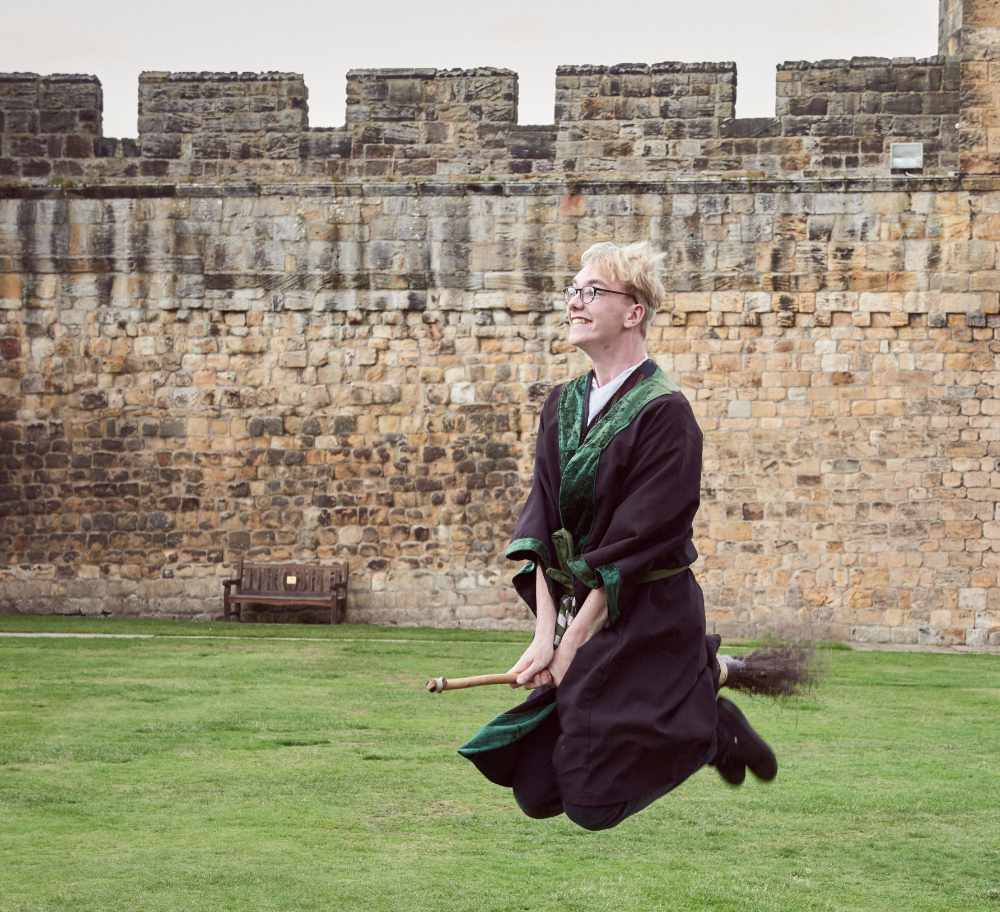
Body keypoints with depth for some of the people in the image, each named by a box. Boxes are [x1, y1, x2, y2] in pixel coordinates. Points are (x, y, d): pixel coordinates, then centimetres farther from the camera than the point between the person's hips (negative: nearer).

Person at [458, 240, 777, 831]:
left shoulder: (664, 413, -16)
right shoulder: (564, 406, 6)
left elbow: (636, 544, -17)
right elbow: (543, 528, 2)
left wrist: (573, 642, -15)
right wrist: (546, 632, -9)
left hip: (645, 621, -7)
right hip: (576, 611, 7)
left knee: (592, 803, -8)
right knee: (536, 793, 7)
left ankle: (713, 727, 18)